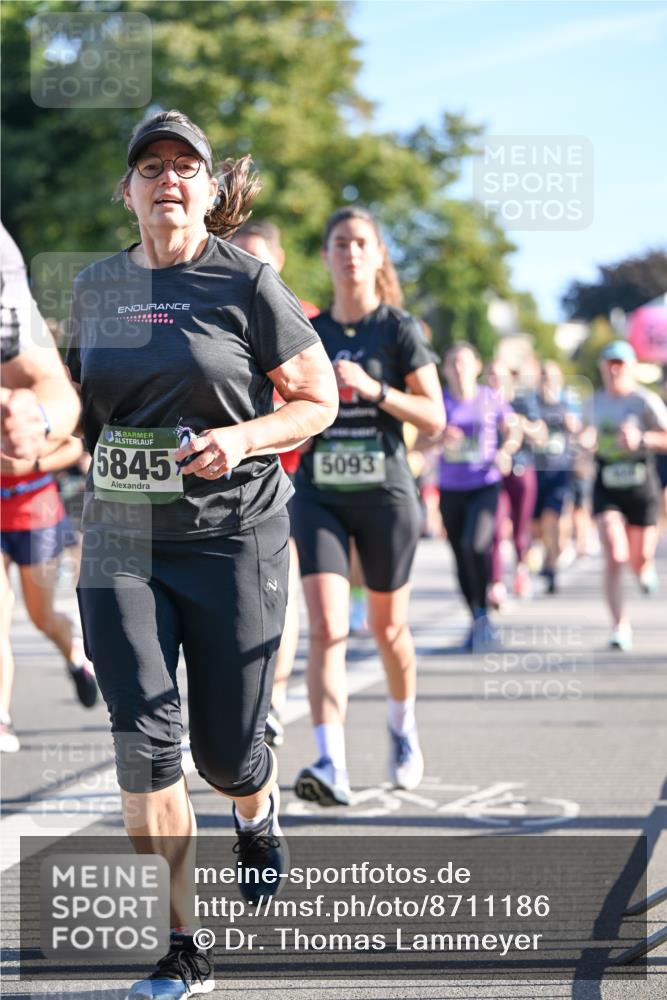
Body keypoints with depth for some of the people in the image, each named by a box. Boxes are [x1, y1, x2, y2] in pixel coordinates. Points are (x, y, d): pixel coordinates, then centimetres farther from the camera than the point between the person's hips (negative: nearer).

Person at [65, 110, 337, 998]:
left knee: (226, 751, 4)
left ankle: (258, 811, 44)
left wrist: (242, 438, -17)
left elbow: (319, 400, 0)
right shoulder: (95, 289, 9)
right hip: (120, 543, 3)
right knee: (145, 736, -10)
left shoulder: (246, 284, -4)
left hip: (232, 539, -3)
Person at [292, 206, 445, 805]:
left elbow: (434, 418, -8)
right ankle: (332, 767, -23)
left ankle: (403, 728, 39)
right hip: (319, 494, 2)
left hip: (385, 493, -2)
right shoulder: (309, 334, 9)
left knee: (388, 628, 12)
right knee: (327, 627, -15)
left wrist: (373, 388, -20)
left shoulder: (399, 330, -1)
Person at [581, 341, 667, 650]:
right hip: (607, 488, 2)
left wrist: (641, 438, -25)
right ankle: (620, 625, -7)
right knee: (614, 557, -14)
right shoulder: (594, 402, 6)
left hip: (641, 486, -2)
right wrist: (585, 439, 0)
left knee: (640, 559, 7)